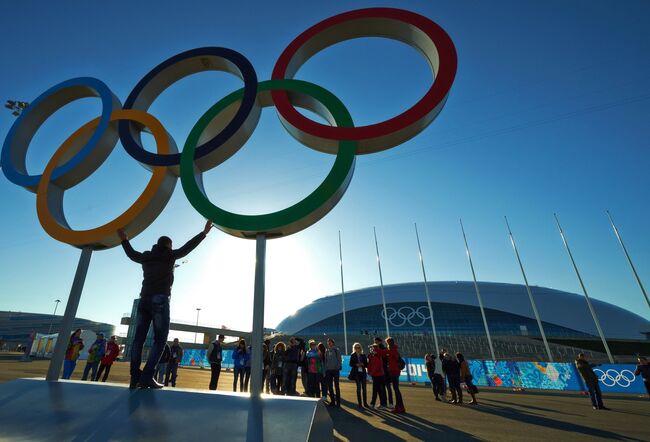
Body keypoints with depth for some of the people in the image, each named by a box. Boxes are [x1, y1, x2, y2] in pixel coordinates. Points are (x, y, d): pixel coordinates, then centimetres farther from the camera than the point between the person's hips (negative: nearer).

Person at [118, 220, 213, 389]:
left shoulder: (146, 257, 15)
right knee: (160, 339, -4)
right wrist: (204, 233, 8)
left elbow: (132, 254, 34)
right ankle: (146, 378, -13)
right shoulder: (169, 255, 2)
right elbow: (188, 247, 2)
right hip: (160, 300, -5)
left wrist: (124, 240, 50)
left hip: (144, 300, 6)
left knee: (139, 338, 3)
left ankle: (135, 378, -1)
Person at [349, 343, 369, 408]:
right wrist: (356, 365, -15)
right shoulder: (353, 356, 2)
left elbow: (366, 364, 7)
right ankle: (360, 403, 4)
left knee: (364, 388, 3)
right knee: (359, 388, -3)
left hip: (363, 372, 2)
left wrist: (362, 364, -13)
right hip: (356, 373, -2)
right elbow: (351, 364, 0)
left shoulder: (363, 355, 8)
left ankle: (365, 403, 12)